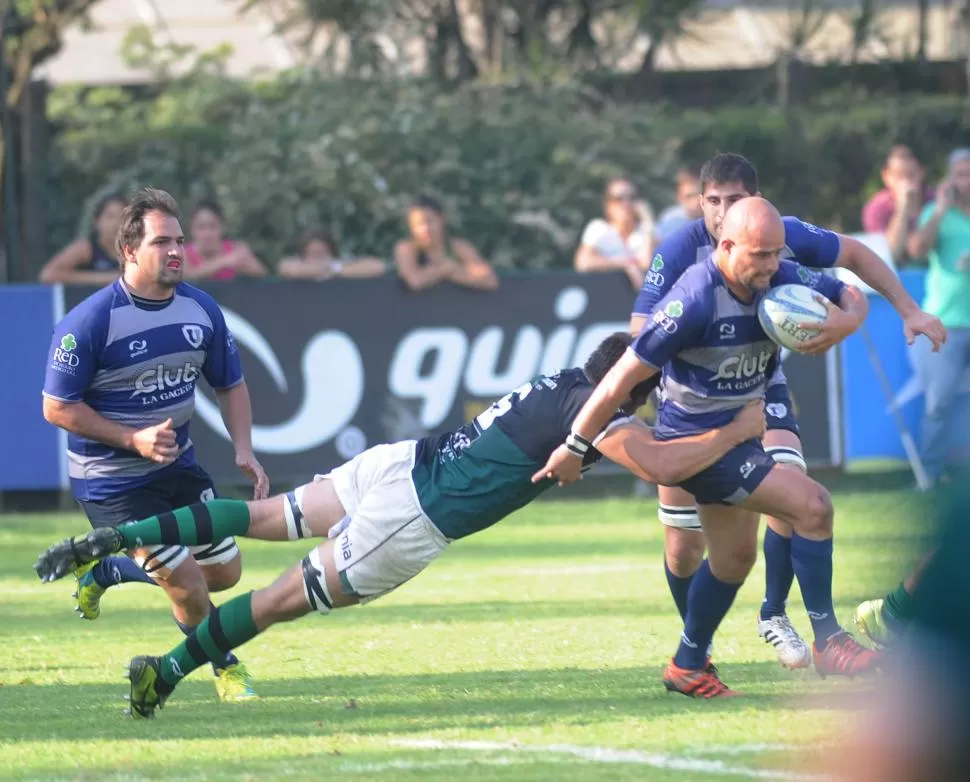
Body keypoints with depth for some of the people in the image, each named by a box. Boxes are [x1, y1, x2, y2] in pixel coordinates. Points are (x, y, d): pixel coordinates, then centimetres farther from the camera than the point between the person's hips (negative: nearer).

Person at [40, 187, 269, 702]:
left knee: (225, 572, 11)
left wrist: (243, 449, -7)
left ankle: (104, 570, 32)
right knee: (189, 587, -10)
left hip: (177, 465, 7)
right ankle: (224, 666, 22)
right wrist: (133, 439, -24)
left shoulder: (201, 309, -5)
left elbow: (229, 384, 9)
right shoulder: (89, 322, -23)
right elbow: (57, 407, -17)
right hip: (112, 481, -7)